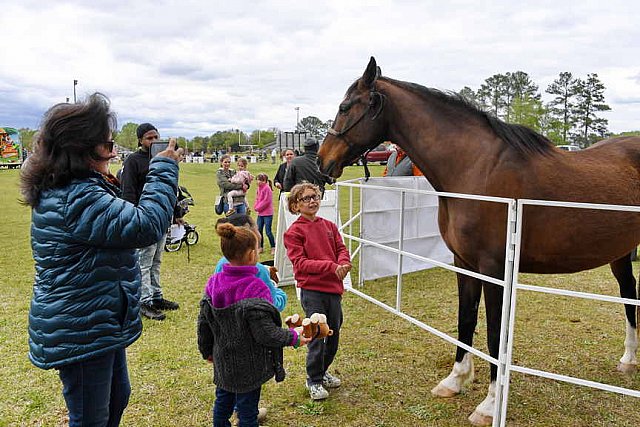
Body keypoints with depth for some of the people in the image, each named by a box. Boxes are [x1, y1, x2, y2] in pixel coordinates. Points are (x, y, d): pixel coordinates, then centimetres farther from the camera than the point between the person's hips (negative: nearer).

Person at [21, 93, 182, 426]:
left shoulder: (66, 191, 8)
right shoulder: (78, 198, -28)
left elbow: (122, 219, 19)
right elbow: (145, 226, -31)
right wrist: (163, 169, -21)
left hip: (101, 325, 11)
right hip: (80, 333, -11)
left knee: (117, 398, 27)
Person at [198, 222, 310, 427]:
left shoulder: (213, 283, -5)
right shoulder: (255, 289, -27)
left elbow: (203, 323, 4)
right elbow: (265, 332, -25)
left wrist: (207, 351, 19)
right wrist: (293, 336, -11)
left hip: (222, 361, 6)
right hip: (248, 366, -6)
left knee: (223, 402, 25)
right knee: (247, 410, 10)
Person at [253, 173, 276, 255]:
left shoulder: (267, 188, -14)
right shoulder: (259, 188, 9)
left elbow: (266, 201, -18)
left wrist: (258, 208, -11)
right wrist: (255, 207, 0)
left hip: (267, 214, -8)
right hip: (260, 213, 8)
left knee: (268, 231, -4)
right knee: (259, 230, 11)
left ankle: (273, 247, 9)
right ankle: (261, 247, 22)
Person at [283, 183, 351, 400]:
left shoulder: (329, 226, 11)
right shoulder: (294, 232, -6)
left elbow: (341, 249, 9)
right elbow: (300, 263, -14)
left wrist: (344, 263, -15)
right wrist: (331, 266, -21)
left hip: (333, 287, 6)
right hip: (312, 290, -6)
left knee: (334, 333, 16)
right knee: (316, 336, -3)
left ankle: (322, 371, 39)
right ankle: (314, 381, 17)